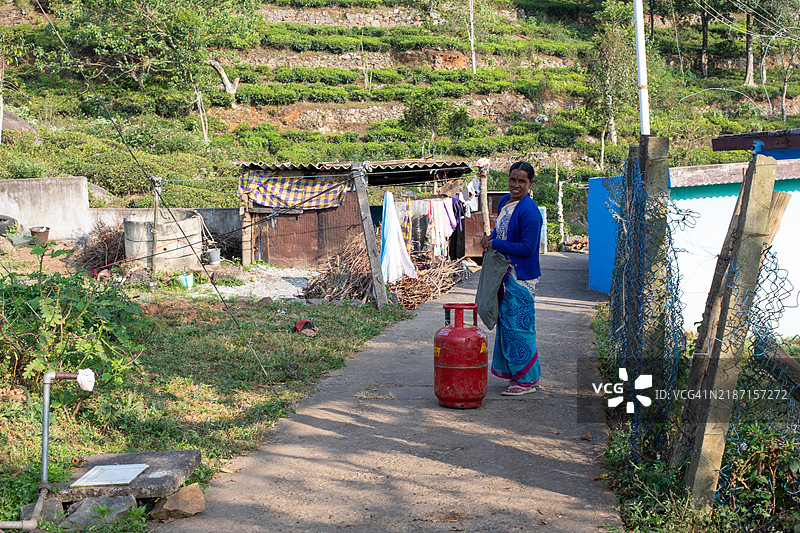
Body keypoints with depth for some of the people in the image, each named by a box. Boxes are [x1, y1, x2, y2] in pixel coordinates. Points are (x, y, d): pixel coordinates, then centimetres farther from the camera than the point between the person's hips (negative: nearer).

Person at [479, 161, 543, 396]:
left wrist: (496, 244, -14)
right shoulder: (504, 201, 10)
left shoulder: (529, 211, -18)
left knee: (518, 324, -5)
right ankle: (515, 373, 26)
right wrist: (490, 237, 4)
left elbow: (528, 248, -20)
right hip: (506, 272, 9)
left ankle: (526, 380, 5)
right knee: (506, 321, 14)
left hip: (522, 276, -9)